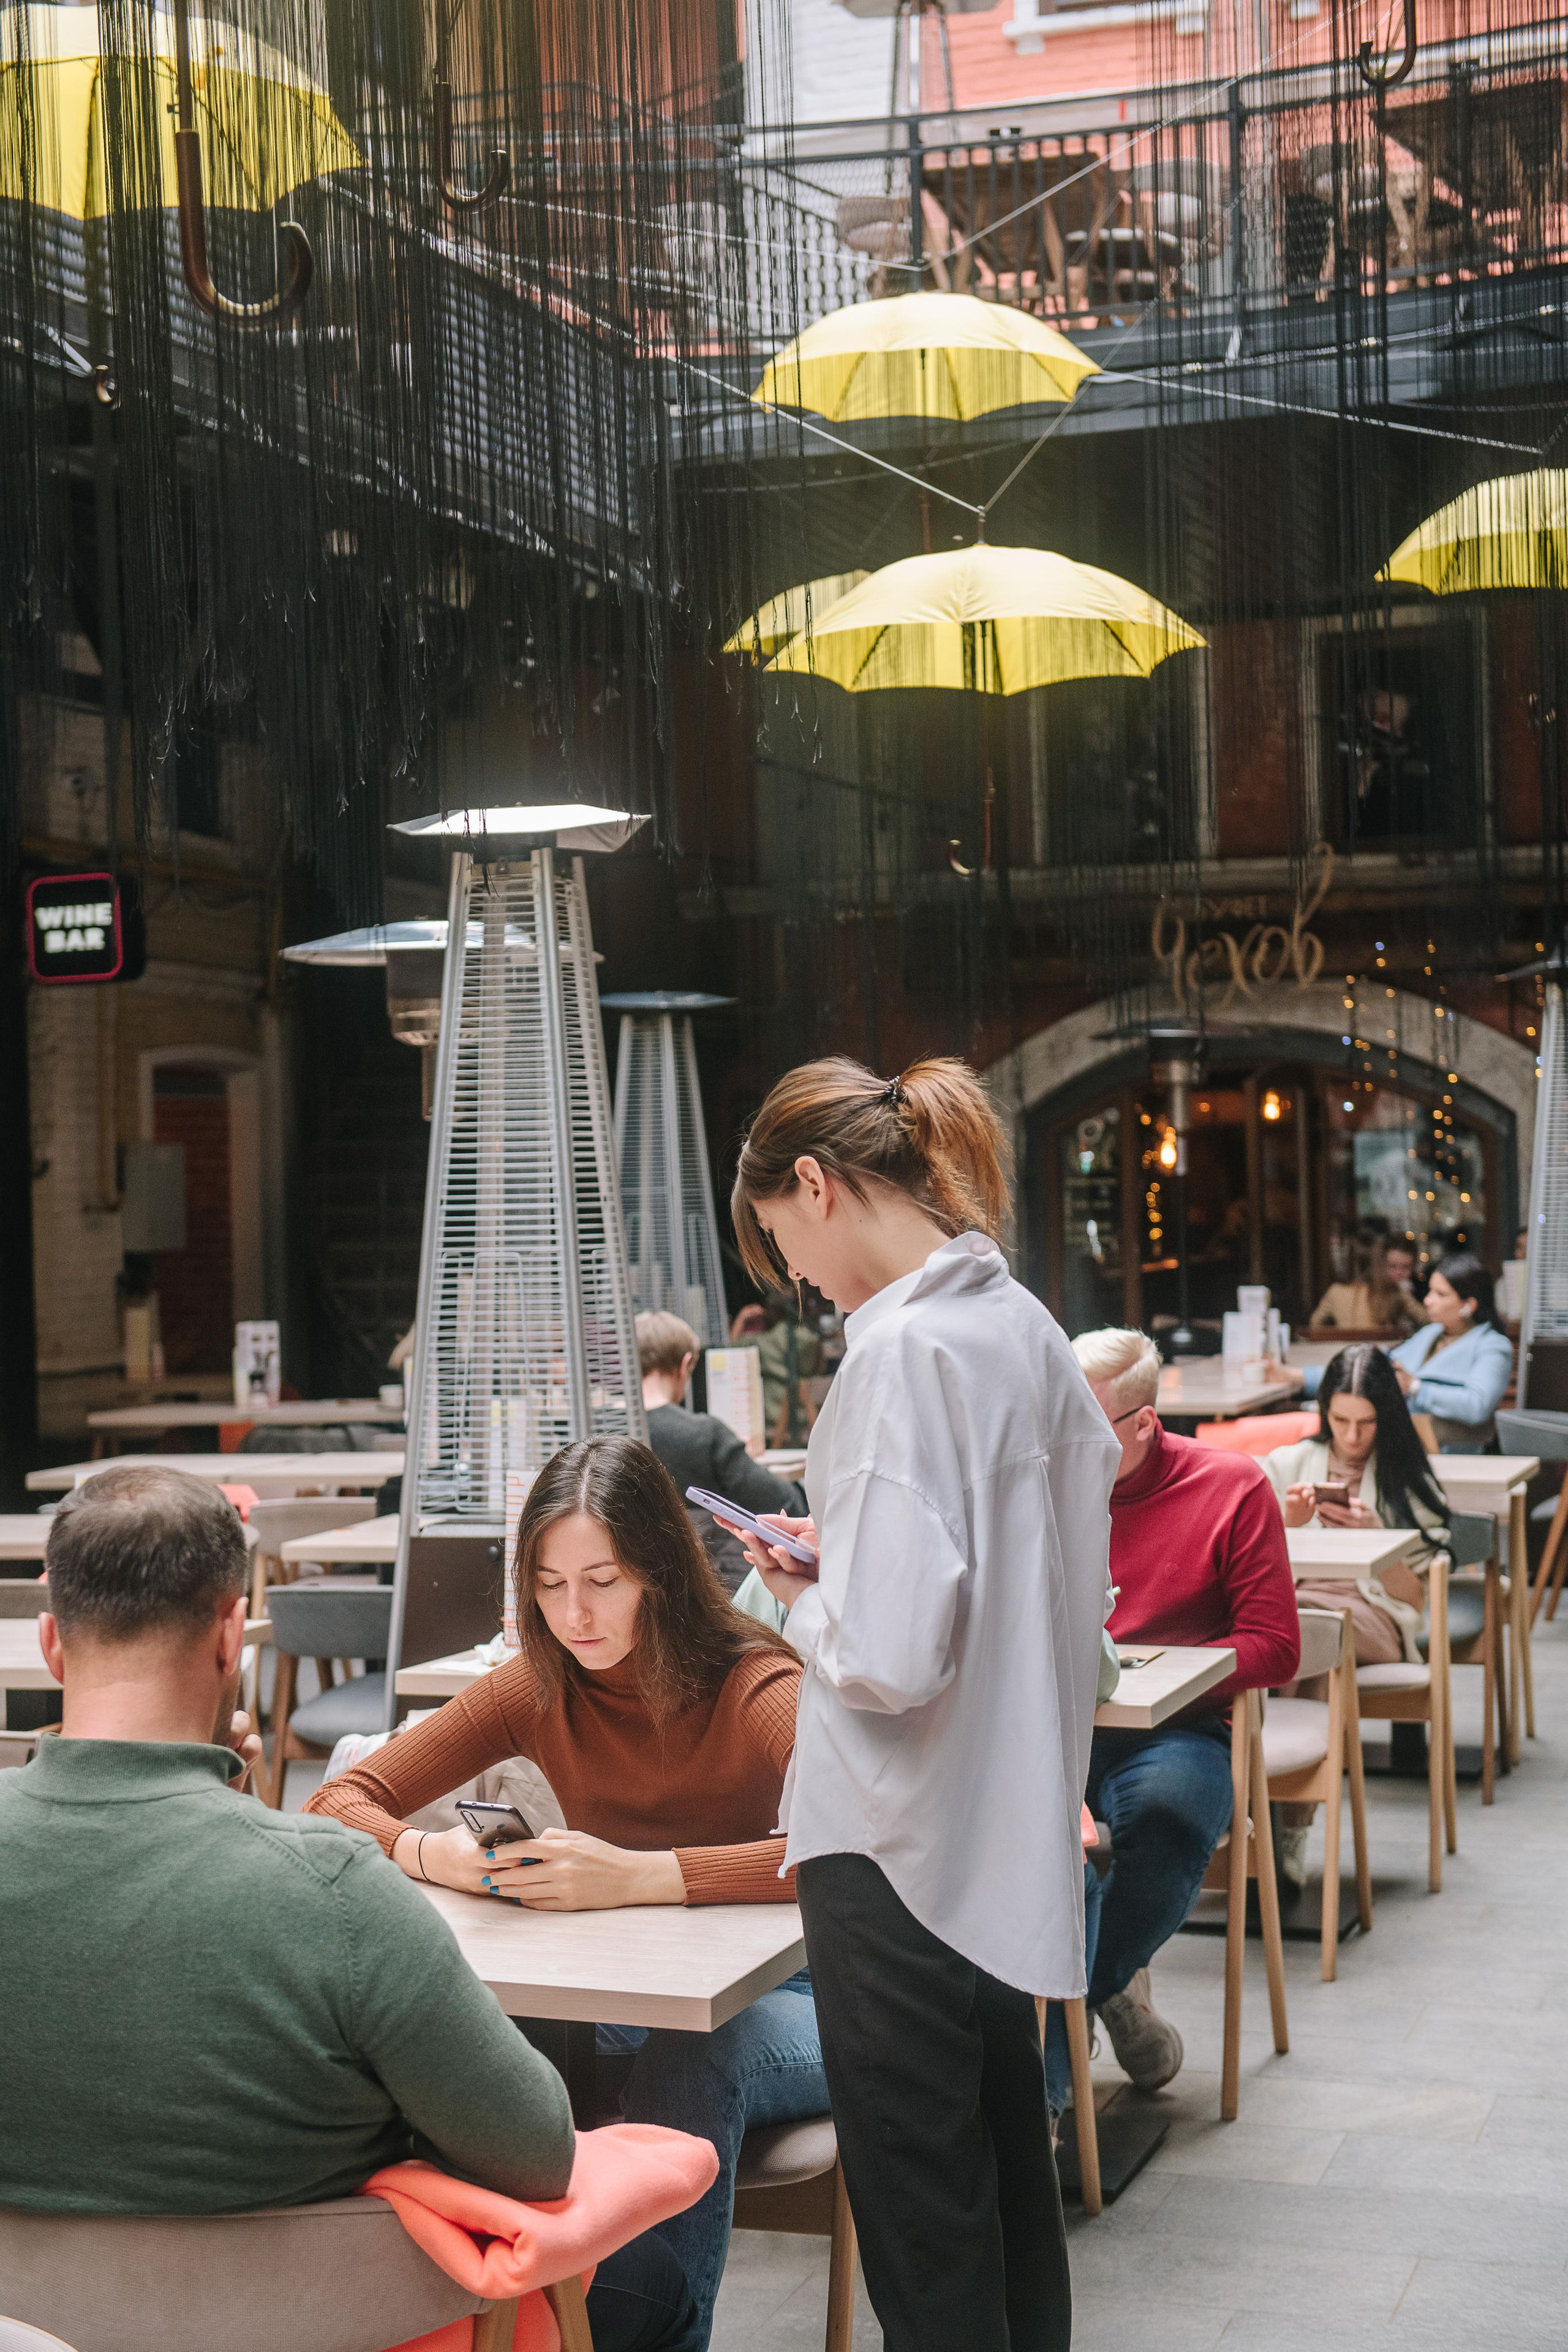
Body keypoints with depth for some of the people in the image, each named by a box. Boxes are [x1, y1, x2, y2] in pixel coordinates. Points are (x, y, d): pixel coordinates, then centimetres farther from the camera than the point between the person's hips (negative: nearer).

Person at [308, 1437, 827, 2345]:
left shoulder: (758, 1688, -17)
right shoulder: (539, 1691, -3)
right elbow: (341, 1802, -1)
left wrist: (638, 1876, -43)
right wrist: (427, 1853, -26)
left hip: (775, 1997, -4)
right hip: (621, 1996, 4)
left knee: (688, 2066, -37)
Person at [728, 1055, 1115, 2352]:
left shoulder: (902, 1352, -22)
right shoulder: (1027, 1326, 6)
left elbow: (889, 1654, -28)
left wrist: (804, 1603, -7)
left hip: (900, 1854, -9)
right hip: (1013, 1844, 9)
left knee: (926, 2242, 4)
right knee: (1007, 2173, 22)